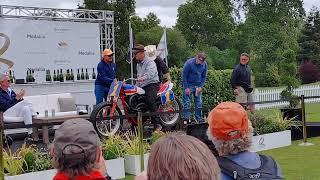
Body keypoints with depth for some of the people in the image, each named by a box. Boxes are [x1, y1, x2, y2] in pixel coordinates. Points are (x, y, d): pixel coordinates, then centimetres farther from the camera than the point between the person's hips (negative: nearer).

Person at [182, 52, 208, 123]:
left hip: (198, 86, 4)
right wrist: (186, 88, -14)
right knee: (187, 102, -5)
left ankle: (199, 118, 17)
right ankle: (186, 119, 1)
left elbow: (204, 77, 7)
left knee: (199, 103, 7)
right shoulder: (189, 63, -18)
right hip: (189, 85, -4)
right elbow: (184, 76, -12)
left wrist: (201, 86, -3)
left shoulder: (204, 65, -5)